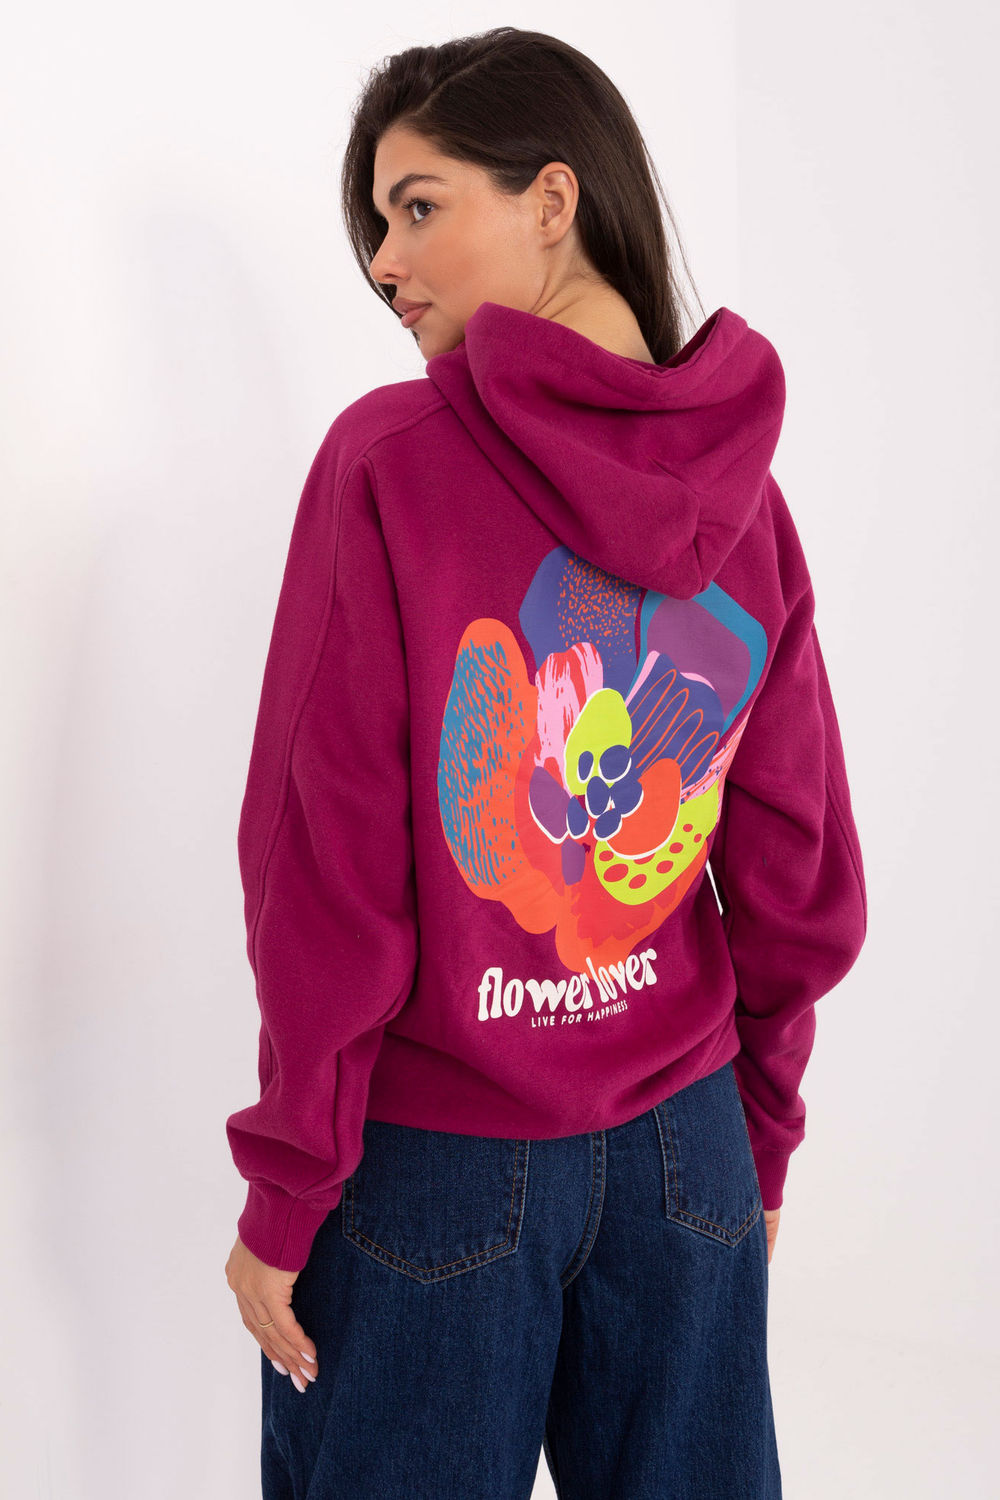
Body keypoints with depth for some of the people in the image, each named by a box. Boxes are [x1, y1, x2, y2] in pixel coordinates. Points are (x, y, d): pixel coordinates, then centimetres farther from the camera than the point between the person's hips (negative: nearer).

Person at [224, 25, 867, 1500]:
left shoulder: (387, 458, -16)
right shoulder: (745, 490, -3)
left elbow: (325, 876, -16)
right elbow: (801, 884, 1)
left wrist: (283, 1196, -6)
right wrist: (760, 1143, 14)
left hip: (427, 1167, -3)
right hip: (685, 1152, 4)